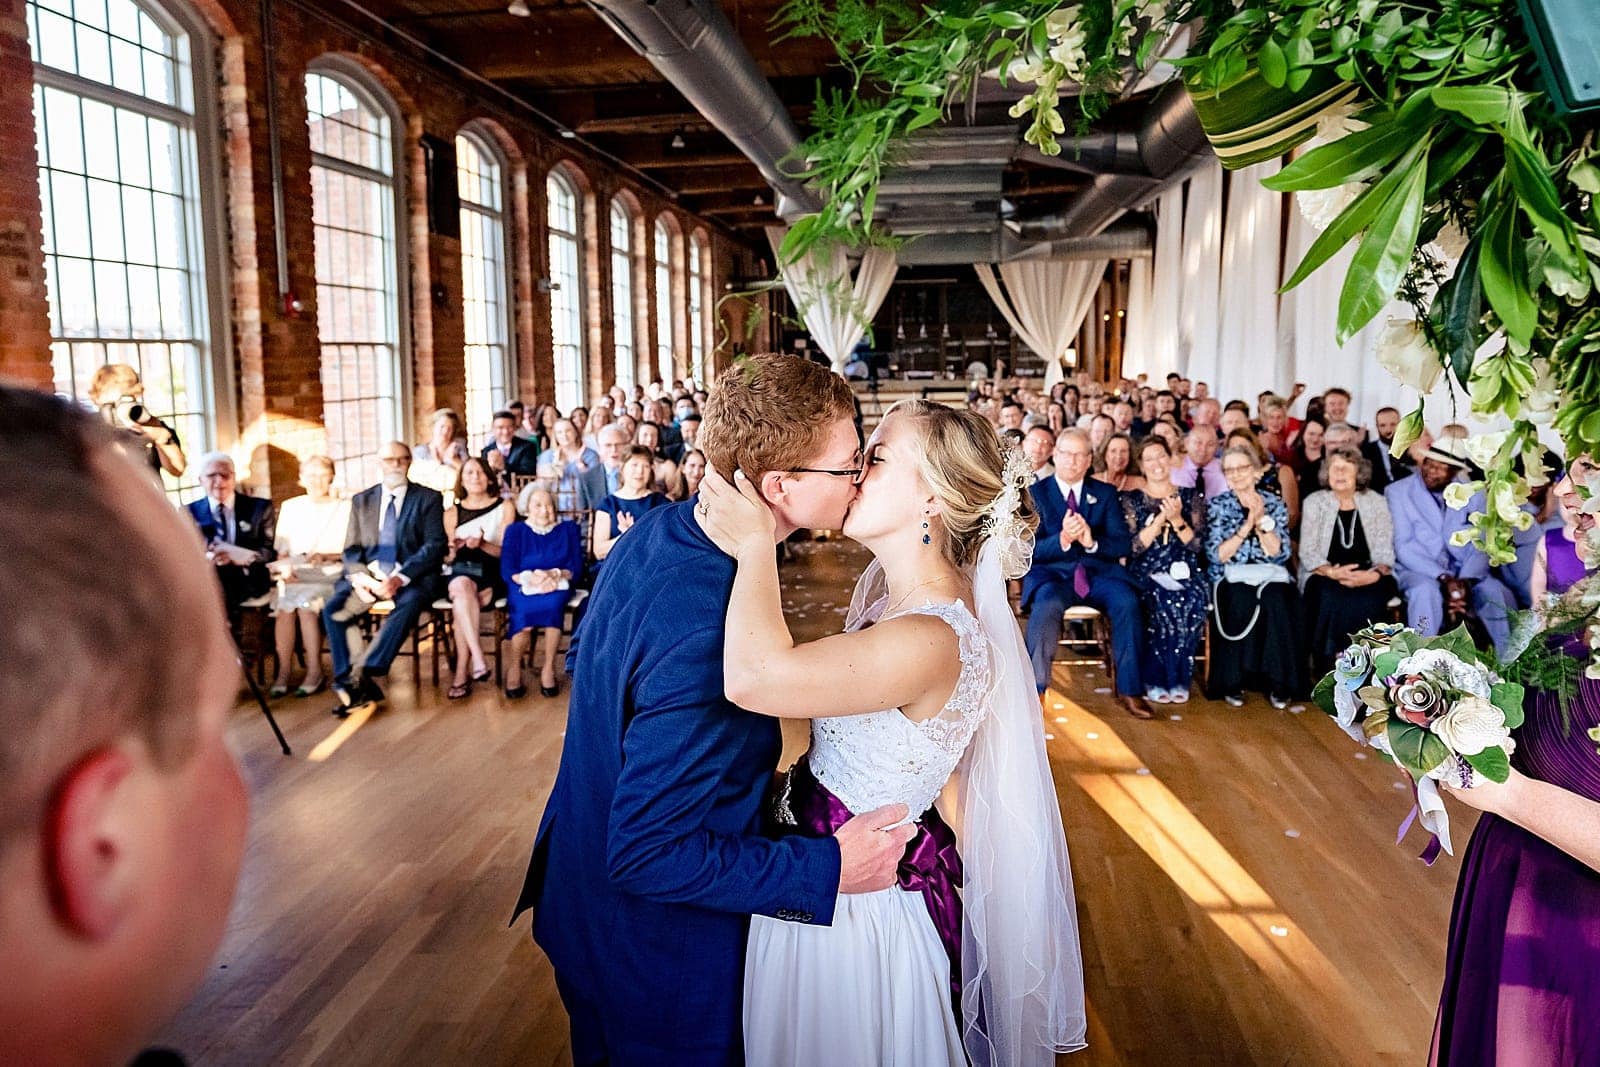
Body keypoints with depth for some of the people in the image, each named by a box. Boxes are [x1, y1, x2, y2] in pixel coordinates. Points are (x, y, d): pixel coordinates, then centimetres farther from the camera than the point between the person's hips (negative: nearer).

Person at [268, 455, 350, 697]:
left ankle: (315, 672, -24)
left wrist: (325, 556, -15)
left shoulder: (344, 507, 9)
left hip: (330, 573, -3)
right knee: (284, 602, -28)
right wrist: (285, 567, -8)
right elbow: (282, 552, 13)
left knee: (304, 600, -31)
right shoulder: (290, 507, 18)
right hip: (295, 575, 3)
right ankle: (283, 671, -24)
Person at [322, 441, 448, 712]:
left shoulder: (429, 498, 6)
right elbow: (351, 549, 12)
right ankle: (349, 683, -21)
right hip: (368, 575, 3)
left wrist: (400, 578, -18)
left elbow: (435, 546, -4)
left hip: (411, 577, -3)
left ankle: (363, 672, -35)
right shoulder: (361, 500, 17)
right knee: (332, 608, -23)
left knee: (409, 604, -36)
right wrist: (360, 578, -12)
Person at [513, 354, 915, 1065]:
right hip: (655, 951, -8)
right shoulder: (708, 630, -38)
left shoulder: (657, 531, -9)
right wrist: (826, 869, -25)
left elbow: (583, 660, 8)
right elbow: (647, 856, -32)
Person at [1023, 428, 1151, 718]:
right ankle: (1034, 689, -21)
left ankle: (1130, 689, -15)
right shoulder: (1035, 493, 5)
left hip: (1098, 572, 2)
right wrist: (1062, 539, -23)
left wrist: (1092, 541, -17)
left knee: (1128, 601, -28)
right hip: (1051, 573, -2)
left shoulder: (1105, 493, 12)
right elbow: (1031, 550, -4)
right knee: (1048, 605, -35)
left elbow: (1123, 545, 4)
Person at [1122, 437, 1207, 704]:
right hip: (1146, 574, -1)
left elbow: (1197, 545, 4)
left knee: (1191, 604, -32)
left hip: (1183, 572, 1)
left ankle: (1180, 679, -17)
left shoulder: (1191, 497, 13)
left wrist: (1176, 519, -10)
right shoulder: (1131, 499, 9)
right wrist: (1160, 518, -13)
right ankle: (1155, 680, -21)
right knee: (1162, 604, -34)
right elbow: (1133, 546, -4)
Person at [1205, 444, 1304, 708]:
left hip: (1270, 576, 1)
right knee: (1241, 602, -34)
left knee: (1278, 603, -32)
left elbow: (1279, 553, 0)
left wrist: (1261, 521, -12)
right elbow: (1217, 555, -5)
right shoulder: (1216, 506, 7)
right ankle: (1233, 682, -21)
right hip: (1232, 577, -1)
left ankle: (1278, 682, -19)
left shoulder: (1275, 504, 10)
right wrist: (1247, 526, -13)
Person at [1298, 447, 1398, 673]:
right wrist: (1332, 572, -20)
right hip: (1325, 576, -1)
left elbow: (1385, 553, 3)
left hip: (1368, 577, 1)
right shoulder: (1314, 502, 7)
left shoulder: (1376, 502, 9)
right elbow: (1308, 553, 0)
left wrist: (1375, 574, -20)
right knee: (1331, 598, -34)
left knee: (1370, 598, -33)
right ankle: (1327, 665, -22)